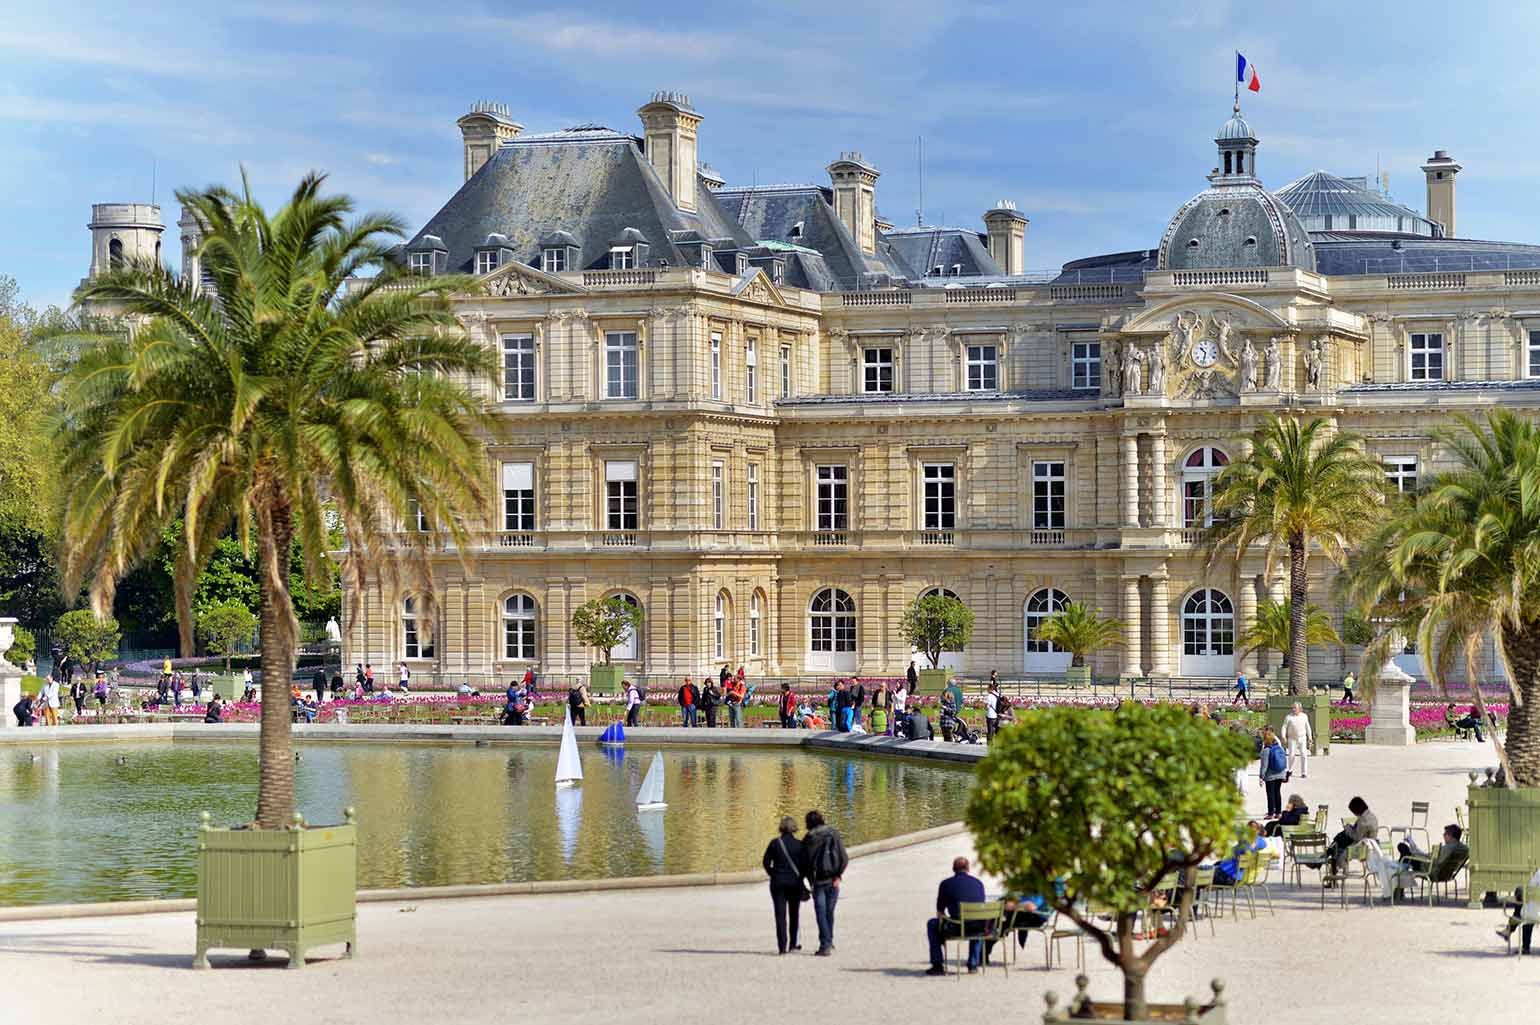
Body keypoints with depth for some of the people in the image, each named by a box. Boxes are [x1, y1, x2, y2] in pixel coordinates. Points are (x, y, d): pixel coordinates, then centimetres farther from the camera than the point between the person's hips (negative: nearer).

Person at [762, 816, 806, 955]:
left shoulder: (774, 843, -4)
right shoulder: (799, 845, -6)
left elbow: (766, 863, -1)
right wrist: (800, 878, 10)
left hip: (778, 882, 0)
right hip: (795, 882, 0)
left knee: (780, 915, 0)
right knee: (794, 914, 16)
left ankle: (782, 946, -10)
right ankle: (792, 944, 22)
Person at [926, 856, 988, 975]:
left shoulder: (946, 884, 2)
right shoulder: (979, 882, 11)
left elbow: (939, 913, 7)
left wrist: (945, 919, 28)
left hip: (957, 929, -3)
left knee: (932, 924, 24)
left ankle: (938, 966, 20)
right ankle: (973, 964, 35)